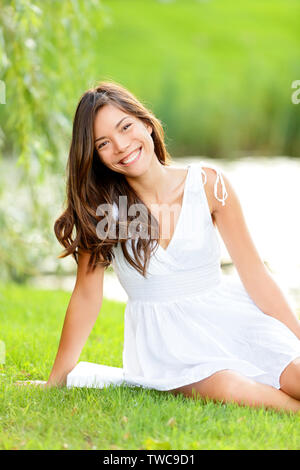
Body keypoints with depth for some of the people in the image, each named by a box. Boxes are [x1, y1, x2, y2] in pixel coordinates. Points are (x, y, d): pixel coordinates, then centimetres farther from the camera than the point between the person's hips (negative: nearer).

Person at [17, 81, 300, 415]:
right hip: (163, 342, 0)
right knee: (228, 388, -31)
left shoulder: (208, 184, -4)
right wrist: (56, 381, 6)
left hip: (228, 318, 1)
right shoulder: (99, 208, -4)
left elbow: (254, 274, 0)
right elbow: (87, 296, 3)